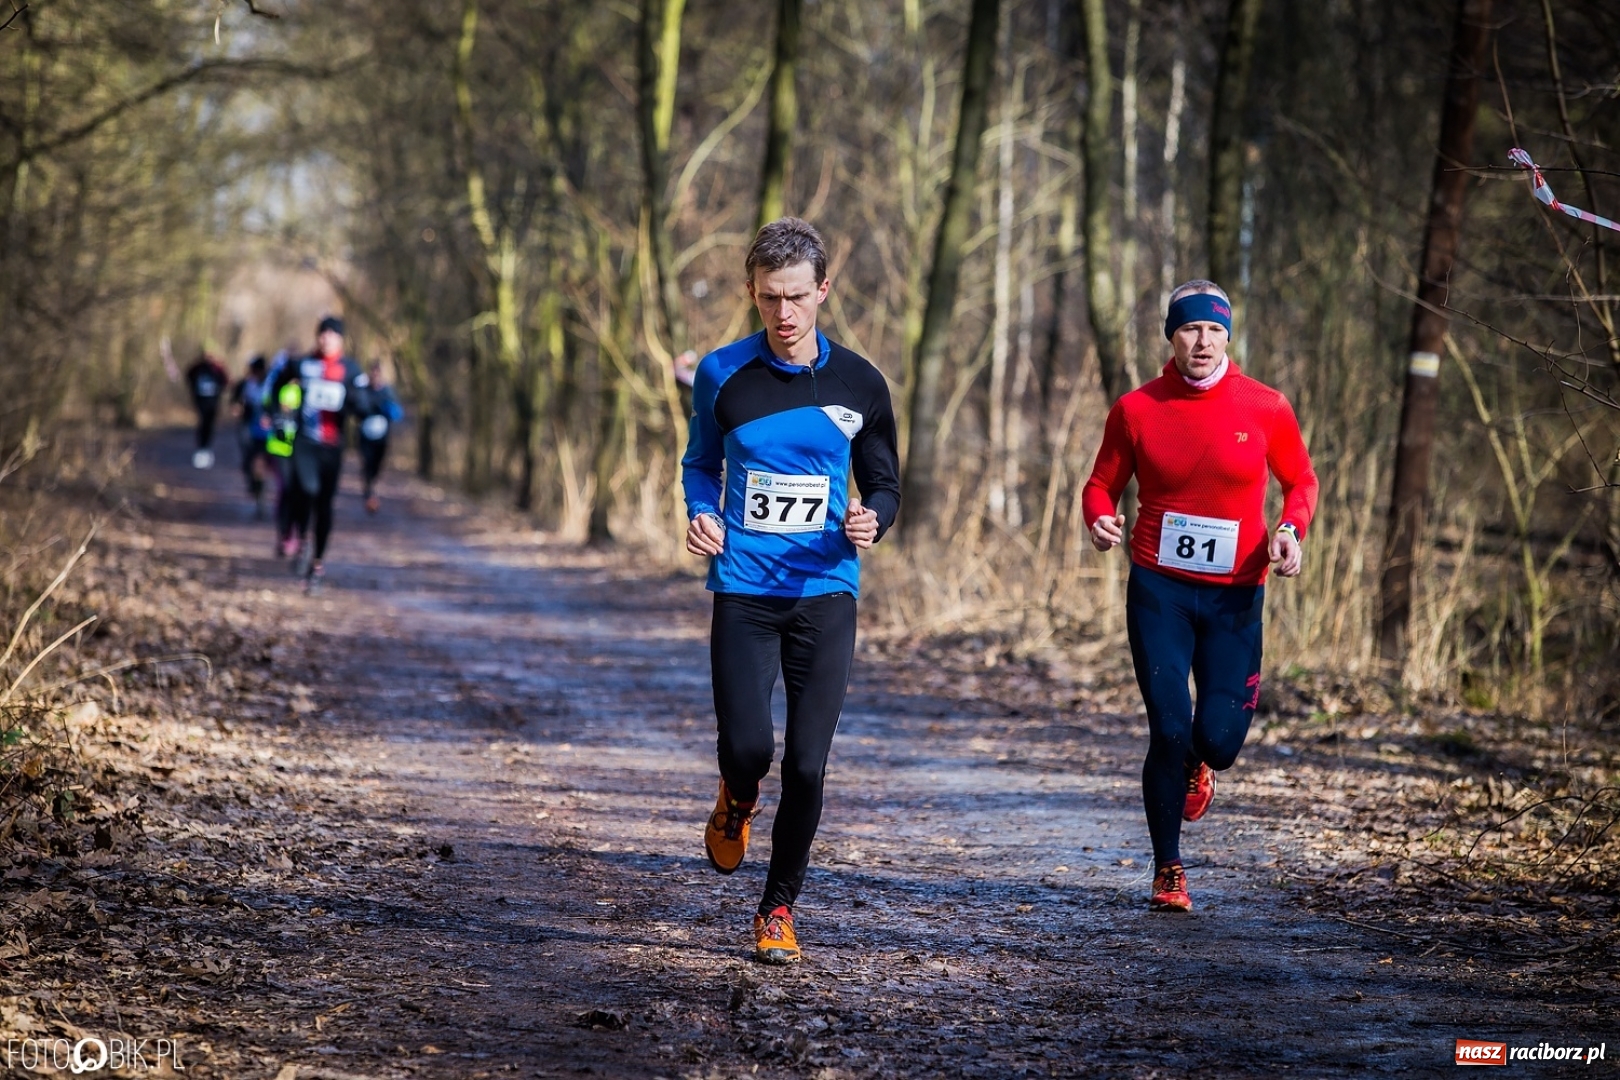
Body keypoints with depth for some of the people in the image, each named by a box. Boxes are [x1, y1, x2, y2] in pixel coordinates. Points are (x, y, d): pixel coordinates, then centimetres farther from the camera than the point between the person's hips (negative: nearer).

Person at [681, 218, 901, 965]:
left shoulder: (859, 385, 1)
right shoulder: (722, 375, 1)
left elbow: (884, 485, 10)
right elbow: (701, 463, 15)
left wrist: (871, 521, -13)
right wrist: (701, 514, -6)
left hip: (824, 594, 0)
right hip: (743, 589, 0)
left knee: (807, 765, -3)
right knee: (747, 747, -13)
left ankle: (778, 909, 15)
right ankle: (737, 800, 26)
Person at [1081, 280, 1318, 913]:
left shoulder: (1265, 408, -2)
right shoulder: (1136, 409, -2)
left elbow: (1301, 482, 10)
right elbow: (1102, 485, 8)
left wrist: (1291, 529, -11)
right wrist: (1099, 518, -15)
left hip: (1235, 595, 0)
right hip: (1158, 590, 0)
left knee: (1218, 738, -5)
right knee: (1169, 729, -7)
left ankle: (1197, 765, 37)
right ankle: (1168, 871, 11)